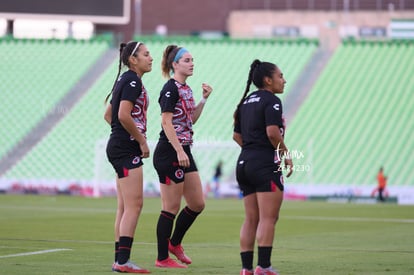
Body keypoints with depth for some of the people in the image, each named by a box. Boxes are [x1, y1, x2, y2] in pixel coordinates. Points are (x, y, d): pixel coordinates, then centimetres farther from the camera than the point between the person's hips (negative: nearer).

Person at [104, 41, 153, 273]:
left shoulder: (125, 80, 17)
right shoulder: (133, 81, -12)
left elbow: (108, 115, 23)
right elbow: (124, 115, -23)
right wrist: (142, 140, -14)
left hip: (118, 147, 10)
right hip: (127, 148, -10)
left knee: (125, 208, 10)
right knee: (134, 205, -11)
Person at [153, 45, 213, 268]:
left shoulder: (186, 89, 15)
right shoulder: (171, 89, -12)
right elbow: (166, 122, -18)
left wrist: (203, 99, 12)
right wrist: (179, 151, -24)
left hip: (183, 152, 9)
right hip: (169, 152, -9)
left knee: (197, 204, 11)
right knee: (171, 208, -4)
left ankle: (174, 243, 27)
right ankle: (162, 258, 3)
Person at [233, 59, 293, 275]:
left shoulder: (246, 101, 17)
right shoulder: (271, 101, -9)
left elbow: (237, 135, 17)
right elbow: (272, 132, -20)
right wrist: (286, 154, -9)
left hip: (244, 162, 9)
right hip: (265, 164, -9)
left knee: (251, 219, 9)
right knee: (268, 218, -7)